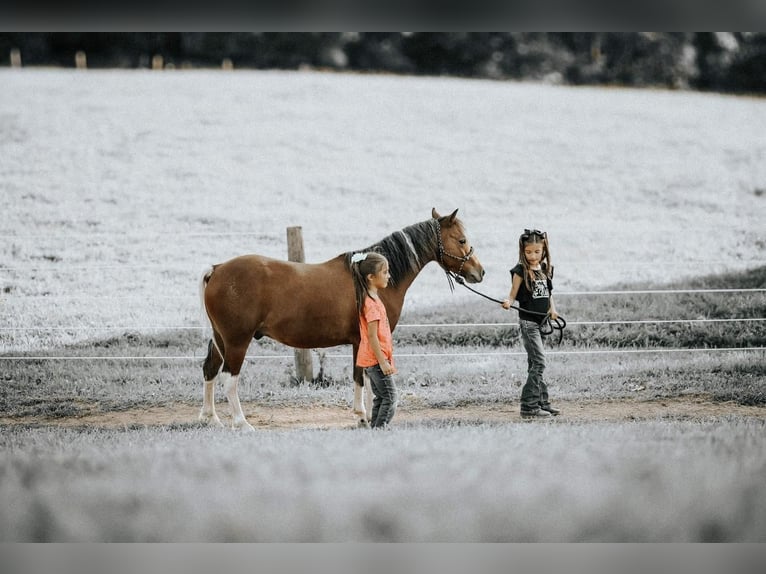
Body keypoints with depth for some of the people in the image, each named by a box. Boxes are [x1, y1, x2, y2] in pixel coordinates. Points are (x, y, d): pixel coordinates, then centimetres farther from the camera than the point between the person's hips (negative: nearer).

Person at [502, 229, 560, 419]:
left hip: (542, 321, 7)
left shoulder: (546, 269, 9)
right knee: (538, 362, -12)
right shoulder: (521, 271, -10)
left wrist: (552, 308, 3)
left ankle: (542, 403, 19)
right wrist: (508, 302, -32)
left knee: (535, 364, 14)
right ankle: (529, 407, -12)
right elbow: (513, 295, -11)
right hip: (528, 322, -7)